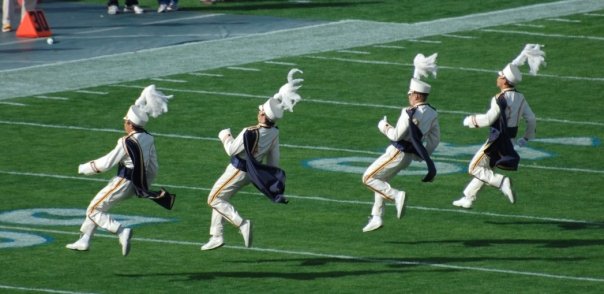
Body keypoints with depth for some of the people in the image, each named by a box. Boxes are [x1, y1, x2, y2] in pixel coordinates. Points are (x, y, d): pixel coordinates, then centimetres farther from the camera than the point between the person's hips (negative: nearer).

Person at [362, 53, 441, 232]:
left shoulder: (410, 113, -23)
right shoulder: (432, 114, 1)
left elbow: (396, 135, -21)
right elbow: (435, 138, 10)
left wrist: (384, 126, -3)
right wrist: (424, 156, 20)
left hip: (398, 153, -9)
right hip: (410, 155, 9)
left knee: (369, 178, 0)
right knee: (380, 181, 21)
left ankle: (396, 196, -15)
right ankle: (376, 217, 20)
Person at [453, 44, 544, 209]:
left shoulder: (501, 99, -20)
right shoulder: (520, 98, 4)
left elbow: (488, 119, -21)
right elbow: (531, 119, 8)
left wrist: (470, 121, -5)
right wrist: (526, 138, 21)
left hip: (497, 140, -8)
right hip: (510, 142, 8)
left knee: (475, 168, 0)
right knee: (485, 169, 19)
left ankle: (502, 182, -18)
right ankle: (468, 199, 24)